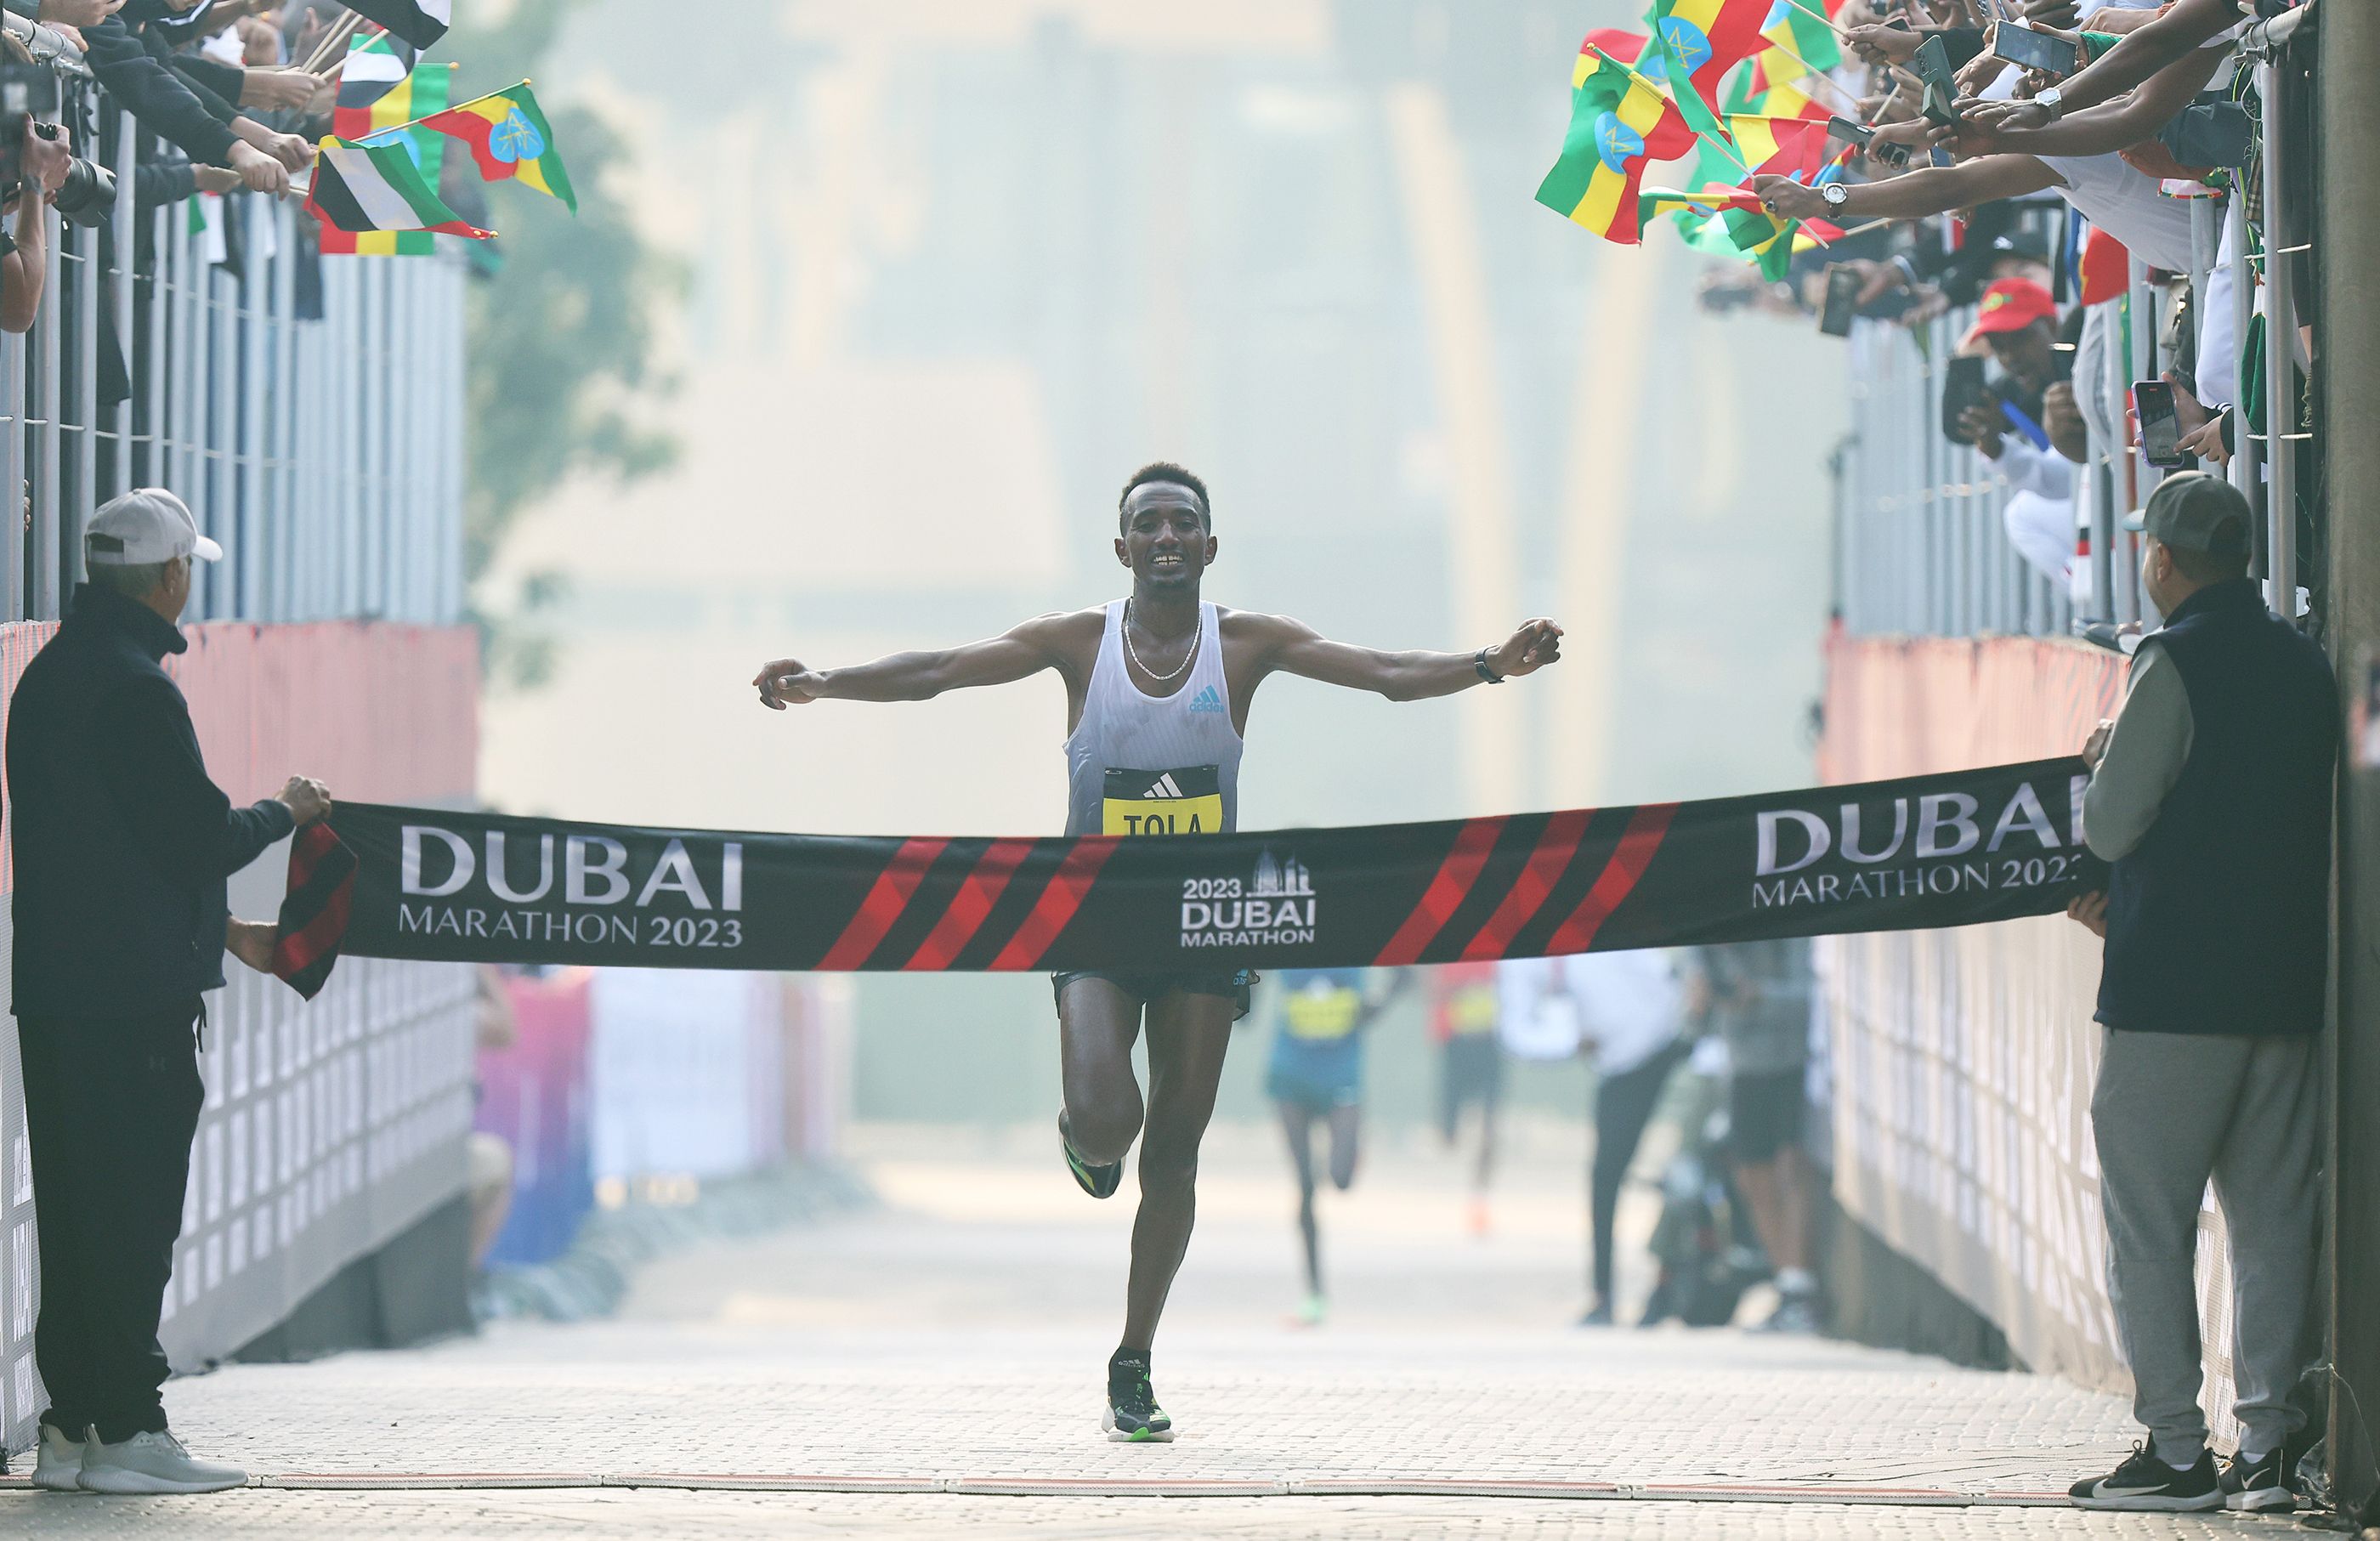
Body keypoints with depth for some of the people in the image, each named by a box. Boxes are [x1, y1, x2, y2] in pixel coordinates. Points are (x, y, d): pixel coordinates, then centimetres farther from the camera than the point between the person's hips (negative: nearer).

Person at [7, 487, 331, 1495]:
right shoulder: (134, 687, -16)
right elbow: (199, 837, -16)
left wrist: (218, 927, 26)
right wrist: (286, 814, 4)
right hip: (134, 994, -9)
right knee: (135, 1213, -5)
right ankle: (127, 1432, -4)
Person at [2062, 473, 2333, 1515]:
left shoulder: (2177, 663, -12)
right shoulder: (2304, 664, 11)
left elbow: (2110, 824, -14)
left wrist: (2102, 758, 8)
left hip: (2174, 992, -7)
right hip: (2288, 983, 7)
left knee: (2147, 1222, -1)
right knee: (2274, 1220, 9)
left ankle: (2176, 1449, -4)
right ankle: (2270, 1441, 7)